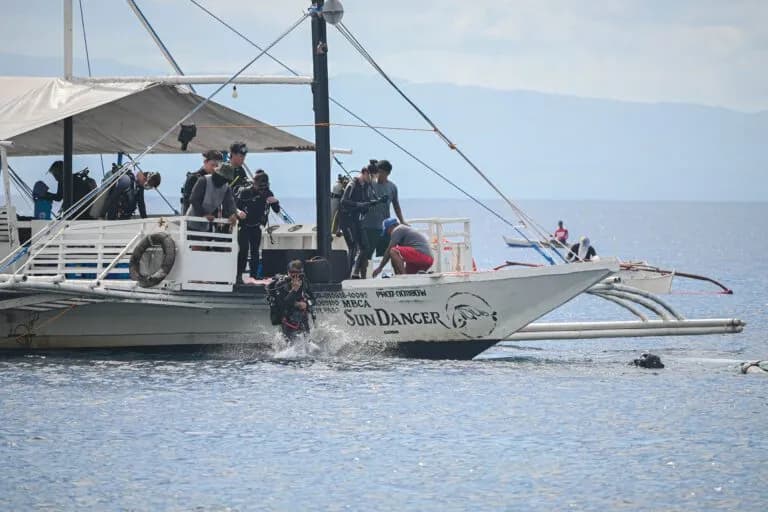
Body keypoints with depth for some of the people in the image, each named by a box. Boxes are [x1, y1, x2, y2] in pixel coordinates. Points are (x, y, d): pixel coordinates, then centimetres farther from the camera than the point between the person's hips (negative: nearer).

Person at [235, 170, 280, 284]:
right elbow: (235, 205, -15)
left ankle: (253, 276, -1)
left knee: (255, 251, -1)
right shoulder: (245, 192, -14)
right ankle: (239, 274, -10)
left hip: (256, 227, 4)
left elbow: (277, 210, 4)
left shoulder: (267, 194, -1)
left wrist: (275, 202, -18)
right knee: (244, 249, -14)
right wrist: (238, 212, -38)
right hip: (244, 225, -4)